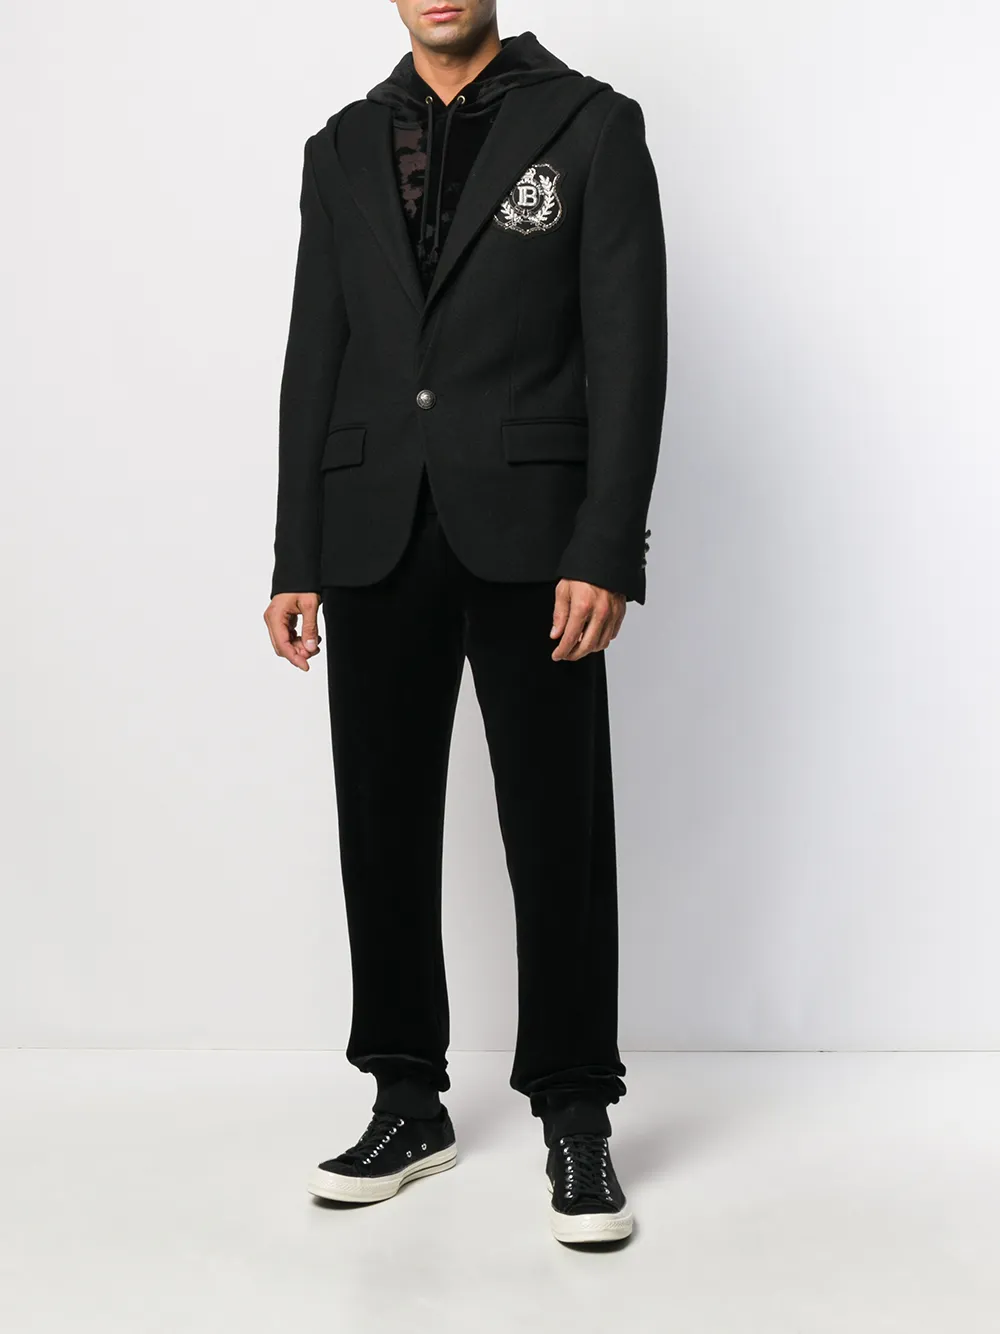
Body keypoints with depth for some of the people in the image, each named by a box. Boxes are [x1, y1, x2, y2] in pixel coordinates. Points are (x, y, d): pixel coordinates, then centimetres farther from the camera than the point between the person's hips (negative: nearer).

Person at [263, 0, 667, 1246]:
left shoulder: (590, 126, 2)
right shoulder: (343, 149, 14)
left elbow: (627, 348, -5)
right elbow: (314, 362, 11)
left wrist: (606, 549, -14)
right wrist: (295, 562, 6)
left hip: (528, 535, -3)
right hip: (376, 540, 4)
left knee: (557, 835, 1)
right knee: (384, 831, 8)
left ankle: (575, 1120, 13)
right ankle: (408, 1101, 22)